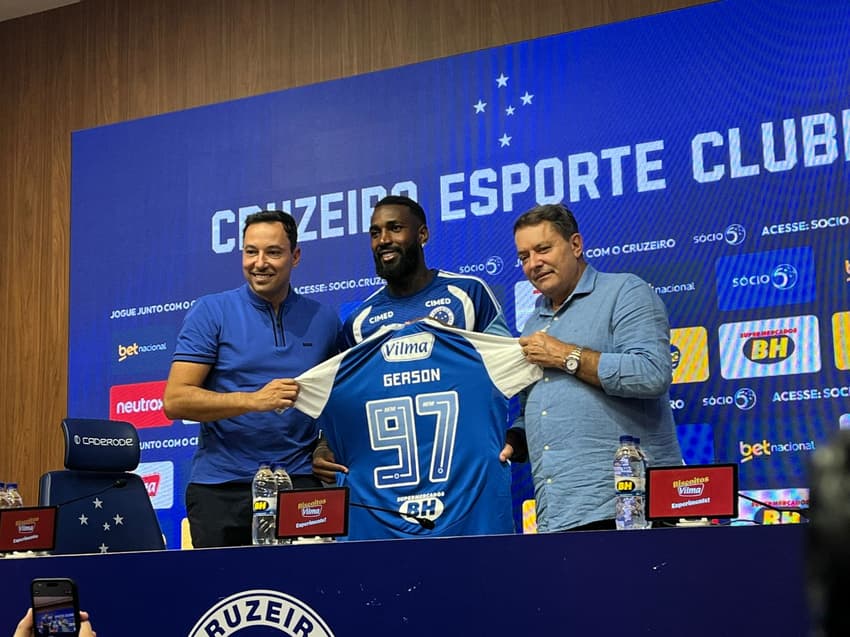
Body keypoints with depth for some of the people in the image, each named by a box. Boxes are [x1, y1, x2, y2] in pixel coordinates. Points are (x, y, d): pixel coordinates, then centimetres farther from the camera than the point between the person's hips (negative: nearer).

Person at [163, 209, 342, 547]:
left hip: (298, 483, 2)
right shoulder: (211, 312, 0)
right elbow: (175, 401, -7)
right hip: (221, 487, -1)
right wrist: (254, 400, -18)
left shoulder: (324, 319, 9)